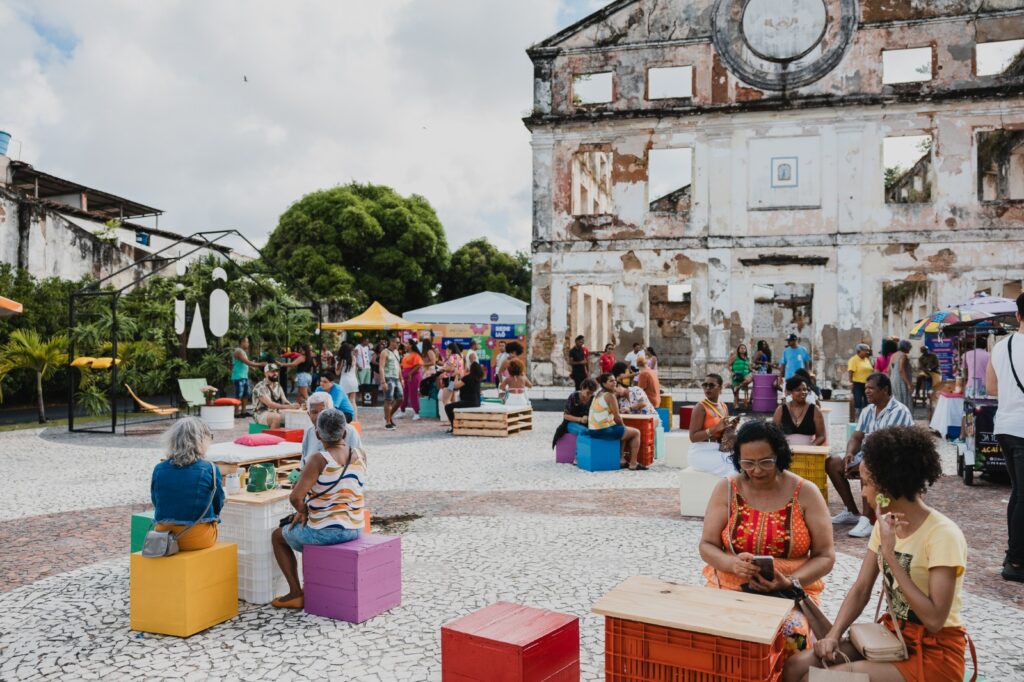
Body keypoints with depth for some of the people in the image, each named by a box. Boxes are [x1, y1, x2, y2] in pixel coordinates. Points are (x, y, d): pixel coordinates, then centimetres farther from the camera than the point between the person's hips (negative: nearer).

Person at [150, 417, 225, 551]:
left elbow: (156, 504, 6)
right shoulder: (210, 470, -11)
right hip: (198, 537, -3)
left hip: (164, 537, 3)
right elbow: (218, 505, -1)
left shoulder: (158, 469, -4)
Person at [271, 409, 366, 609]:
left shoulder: (319, 459, -19)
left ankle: (296, 594, 20)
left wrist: (302, 510, 0)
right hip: (355, 529, 6)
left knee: (278, 535, 23)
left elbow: (295, 497, -23)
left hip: (327, 531, -6)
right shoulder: (360, 455, -1)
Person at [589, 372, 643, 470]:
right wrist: (623, 426, 10)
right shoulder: (610, 396, -13)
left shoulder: (598, 394, 15)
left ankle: (621, 460, 29)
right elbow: (617, 417, -11)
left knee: (622, 431, 34)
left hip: (592, 430, 9)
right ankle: (633, 464, 9)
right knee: (636, 432, 8)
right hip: (604, 431, -9)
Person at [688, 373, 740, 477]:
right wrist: (716, 428, -25)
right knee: (732, 467, -22)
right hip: (702, 452, -7)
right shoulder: (701, 407, -11)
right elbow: (693, 437, -17)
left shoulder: (724, 406, 10)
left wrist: (731, 427, -4)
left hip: (718, 450, 7)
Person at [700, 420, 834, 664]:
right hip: (731, 585, 1)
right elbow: (707, 546, 2)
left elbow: (825, 556, 0)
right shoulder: (726, 489, 1)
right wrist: (733, 564, -19)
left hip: (792, 589, 0)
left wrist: (791, 582, -17)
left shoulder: (806, 493, -1)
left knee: (790, 636, -31)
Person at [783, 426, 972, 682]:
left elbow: (934, 619, -26)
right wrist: (833, 636, -11)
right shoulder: (886, 525, 4)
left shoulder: (943, 535, -20)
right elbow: (860, 590, 4)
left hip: (935, 652, -7)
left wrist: (890, 555, -26)